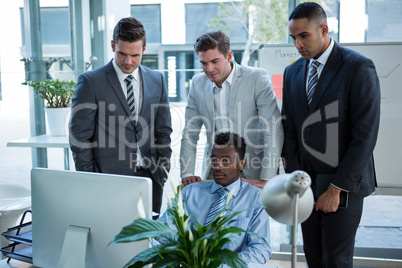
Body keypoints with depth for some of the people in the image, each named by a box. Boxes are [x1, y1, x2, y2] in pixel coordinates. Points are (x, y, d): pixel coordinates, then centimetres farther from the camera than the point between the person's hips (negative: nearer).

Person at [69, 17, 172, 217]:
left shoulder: (157, 80, 8)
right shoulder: (90, 82, -4)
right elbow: (79, 137, -4)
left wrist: (162, 170, 5)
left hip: (150, 177, 4)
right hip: (109, 178, -3)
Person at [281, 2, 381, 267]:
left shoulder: (359, 68, -11)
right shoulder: (293, 72, 8)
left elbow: (365, 135, -15)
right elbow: (290, 129, 7)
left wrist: (337, 188, -15)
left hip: (343, 183, -5)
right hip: (307, 181, 5)